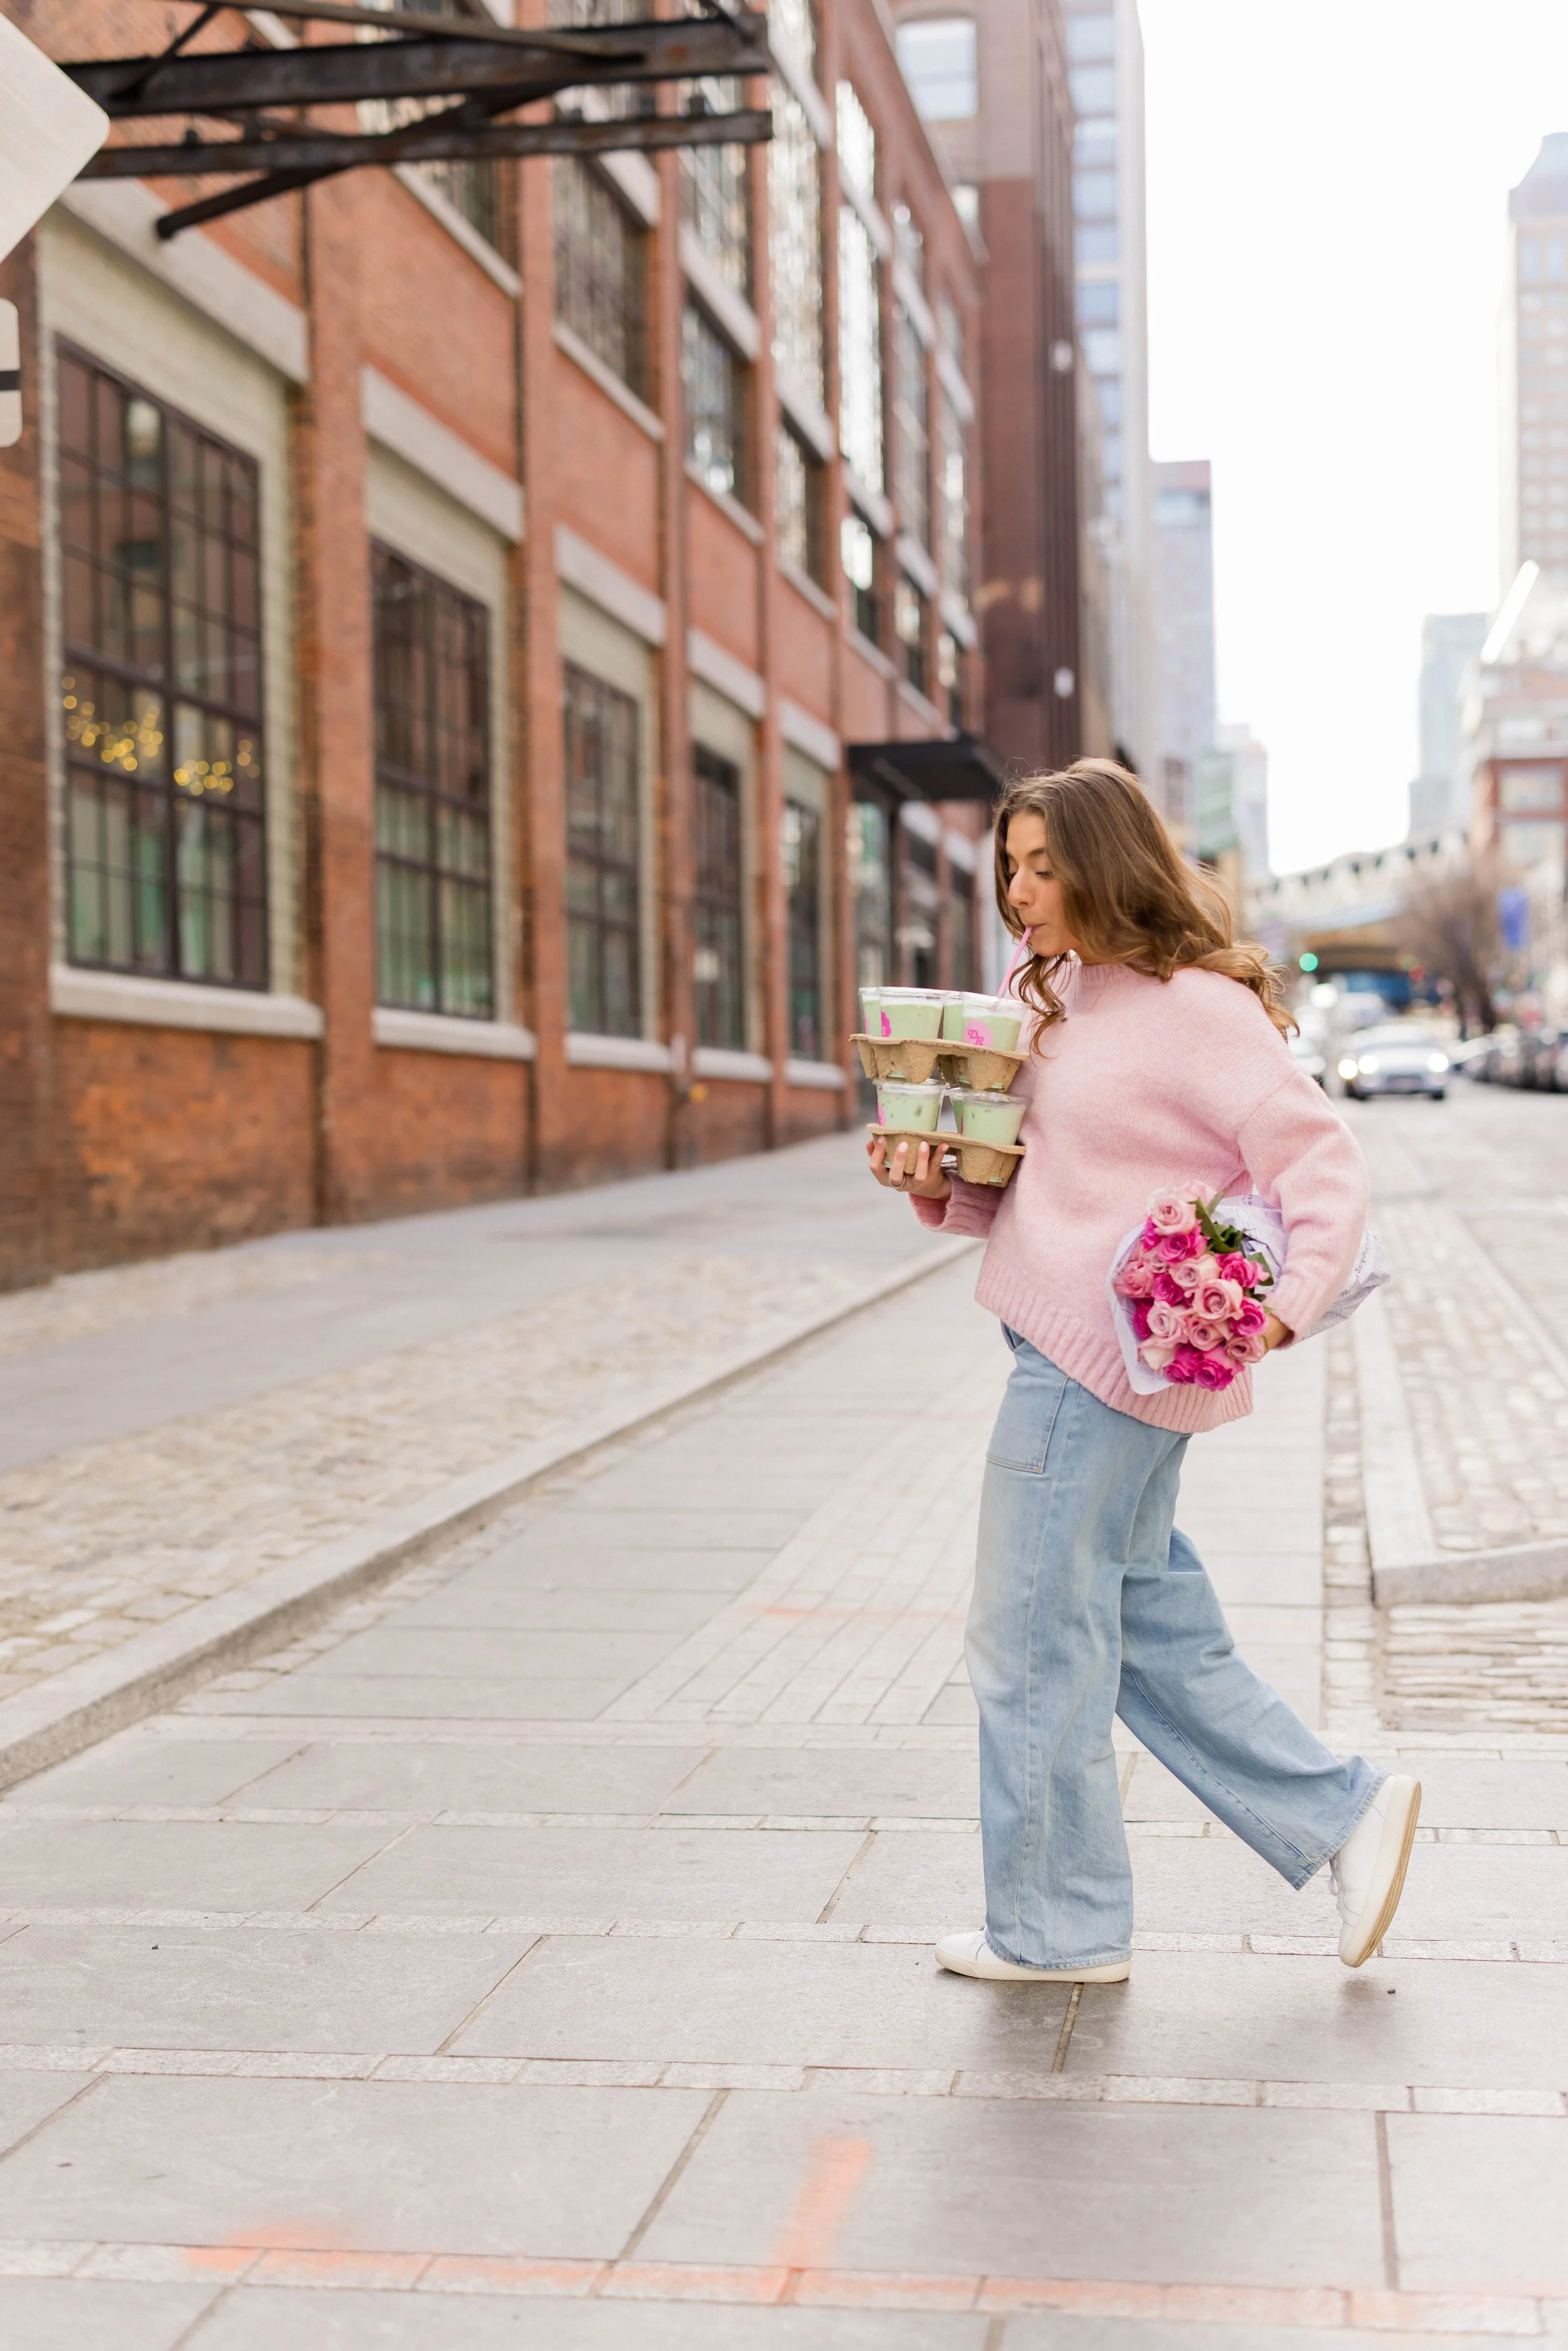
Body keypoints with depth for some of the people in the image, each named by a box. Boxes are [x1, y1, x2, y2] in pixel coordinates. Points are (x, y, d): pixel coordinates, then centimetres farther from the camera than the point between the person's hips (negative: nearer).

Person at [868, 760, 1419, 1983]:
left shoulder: (1196, 1007, -13)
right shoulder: (1065, 998, 14)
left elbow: (1323, 1163, -15)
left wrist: (1285, 1305, -28)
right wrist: (939, 1181, 0)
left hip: (1108, 1361, -9)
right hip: (1066, 1352, 9)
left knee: (1034, 1643, 0)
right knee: (1157, 1637, 15)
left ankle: (1056, 1926, 15)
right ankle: (1346, 1813, 24)